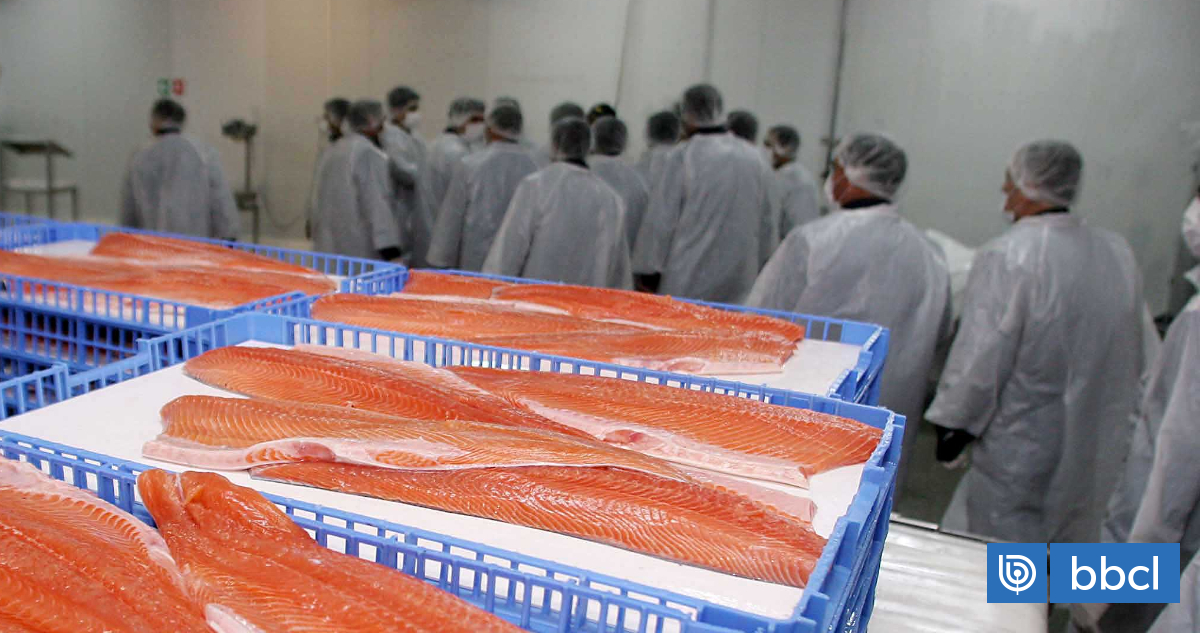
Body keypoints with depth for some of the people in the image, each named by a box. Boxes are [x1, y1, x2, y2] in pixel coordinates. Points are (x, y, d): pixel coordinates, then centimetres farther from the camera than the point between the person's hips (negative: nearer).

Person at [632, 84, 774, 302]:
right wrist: (757, 271, 23)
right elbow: (766, 225, 13)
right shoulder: (754, 158, 7)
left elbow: (660, 221, -8)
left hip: (687, 284, -4)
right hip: (739, 283, 5)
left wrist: (647, 270, 1)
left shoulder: (683, 156, -9)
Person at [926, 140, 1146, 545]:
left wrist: (953, 424, -5)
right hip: (1098, 447, 7)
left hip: (1020, 447, -6)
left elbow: (981, 356, -18)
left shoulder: (1008, 257, -20)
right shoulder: (1119, 253, 1)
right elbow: (1134, 359, 11)